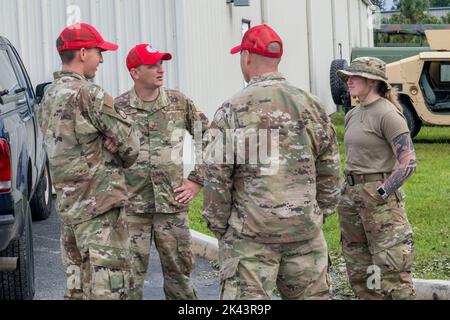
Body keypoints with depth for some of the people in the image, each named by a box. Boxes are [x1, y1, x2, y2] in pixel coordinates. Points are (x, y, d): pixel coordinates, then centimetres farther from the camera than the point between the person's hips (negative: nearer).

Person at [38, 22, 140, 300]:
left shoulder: (50, 97, 14)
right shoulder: (87, 93, -13)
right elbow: (129, 143, -10)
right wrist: (121, 162, 11)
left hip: (68, 202, 9)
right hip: (100, 203, -9)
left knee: (78, 285, 13)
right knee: (109, 286, -8)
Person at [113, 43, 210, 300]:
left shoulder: (179, 102, 3)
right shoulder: (117, 108, -1)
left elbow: (208, 139, 9)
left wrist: (196, 180, 4)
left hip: (172, 203, 1)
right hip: (132, 206, -1)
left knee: (179, 269, 7)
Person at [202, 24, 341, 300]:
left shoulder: (233, 111, -7)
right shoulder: (312, 106, 5)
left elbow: (216, 177, -7)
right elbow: (329, 172, 8)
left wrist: (219, 226, 4)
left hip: (250, 235, -4)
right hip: (305, 234, 4)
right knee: (313, 294, 12)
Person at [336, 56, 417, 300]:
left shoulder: (387, 114, -11)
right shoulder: (352, 115, 13)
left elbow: (408, 163, -16)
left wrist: (379, 194, -17)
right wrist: (346, 190, 15)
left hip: (381, 194, -9)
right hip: (351, 195, 9)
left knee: (390, 270, -9)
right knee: (358, 271, 12)